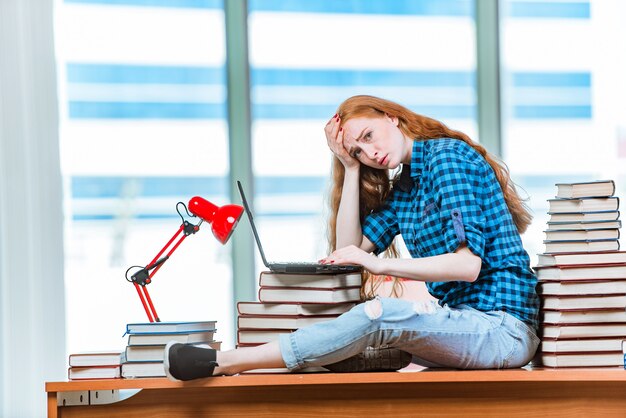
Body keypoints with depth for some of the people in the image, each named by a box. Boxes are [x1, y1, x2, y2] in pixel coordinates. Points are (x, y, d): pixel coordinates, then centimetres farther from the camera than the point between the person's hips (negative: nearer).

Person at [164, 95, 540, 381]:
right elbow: (350, 249, 9)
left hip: (502, 327, -9)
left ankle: (223, 362, -26)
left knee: (378, 316, -27)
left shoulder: (448, 156, -8)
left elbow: (468, 264, -17)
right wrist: (350, 166, 10)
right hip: (466, 324, 9)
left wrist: (380, 264, -17)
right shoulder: (403, 187, 18)